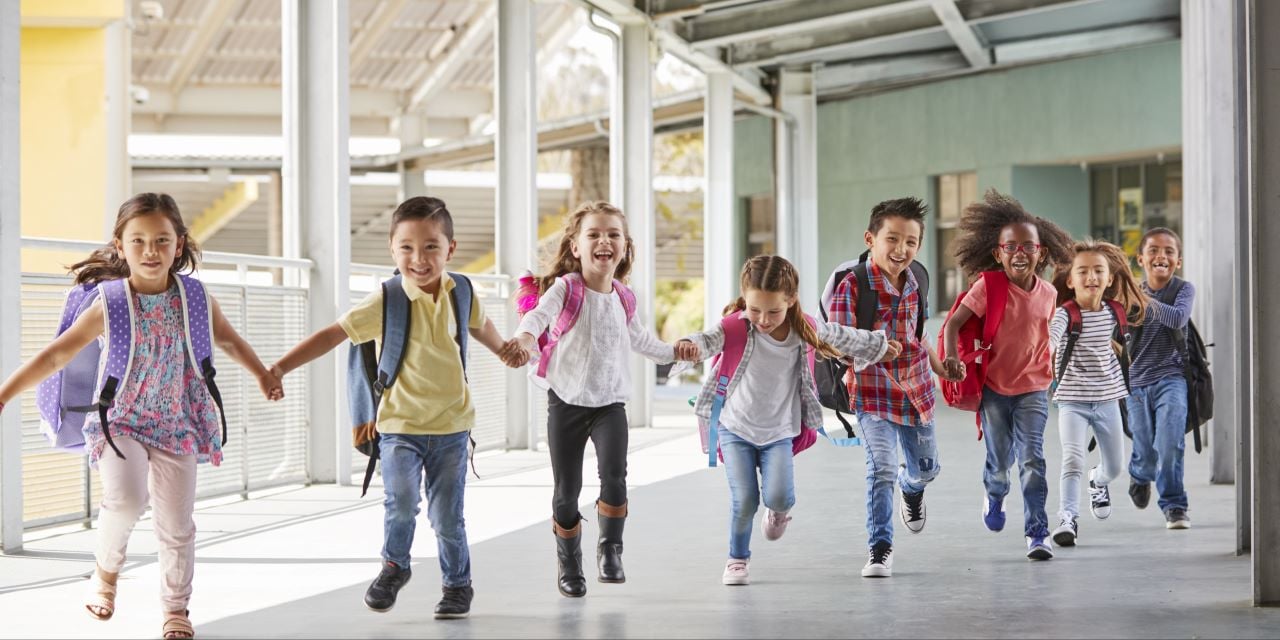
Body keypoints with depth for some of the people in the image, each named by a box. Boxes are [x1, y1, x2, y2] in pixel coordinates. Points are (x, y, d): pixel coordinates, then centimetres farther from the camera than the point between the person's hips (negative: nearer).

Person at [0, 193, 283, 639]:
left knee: (177, 523, 6)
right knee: (126, 499, -25)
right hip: (120, 421, -3)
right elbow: (56, 355, -12)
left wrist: (263, 376, 24)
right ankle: (107, 570, 4)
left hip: (177, 425, 3)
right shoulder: (110, 305, -13)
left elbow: (228, 340, 15)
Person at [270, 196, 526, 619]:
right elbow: (333, 334, -17)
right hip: (399, 424, -3)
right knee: (402, 501, -20)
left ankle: (458, 585, 29)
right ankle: (394, 566, 8)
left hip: (451, 425, 3)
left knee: (447, 516, 7)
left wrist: (503, 349, 34)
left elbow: (479, 324, 20)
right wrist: (280, 368, -24)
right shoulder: (385, 302, -14)